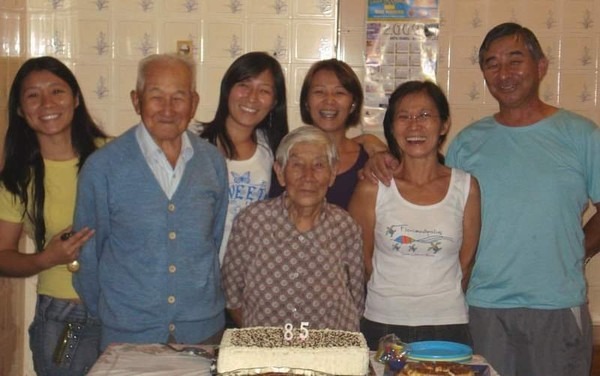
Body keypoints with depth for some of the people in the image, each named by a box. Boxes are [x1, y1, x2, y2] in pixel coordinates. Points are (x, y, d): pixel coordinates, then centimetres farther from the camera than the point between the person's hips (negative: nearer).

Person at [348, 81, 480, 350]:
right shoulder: (372, 189, -5)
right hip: (382, 326, -1)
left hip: (448, 327, 1)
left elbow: (466, 260, 6)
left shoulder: (465, 187, -1)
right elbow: (361, 260, 3)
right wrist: (391, 299, 8)